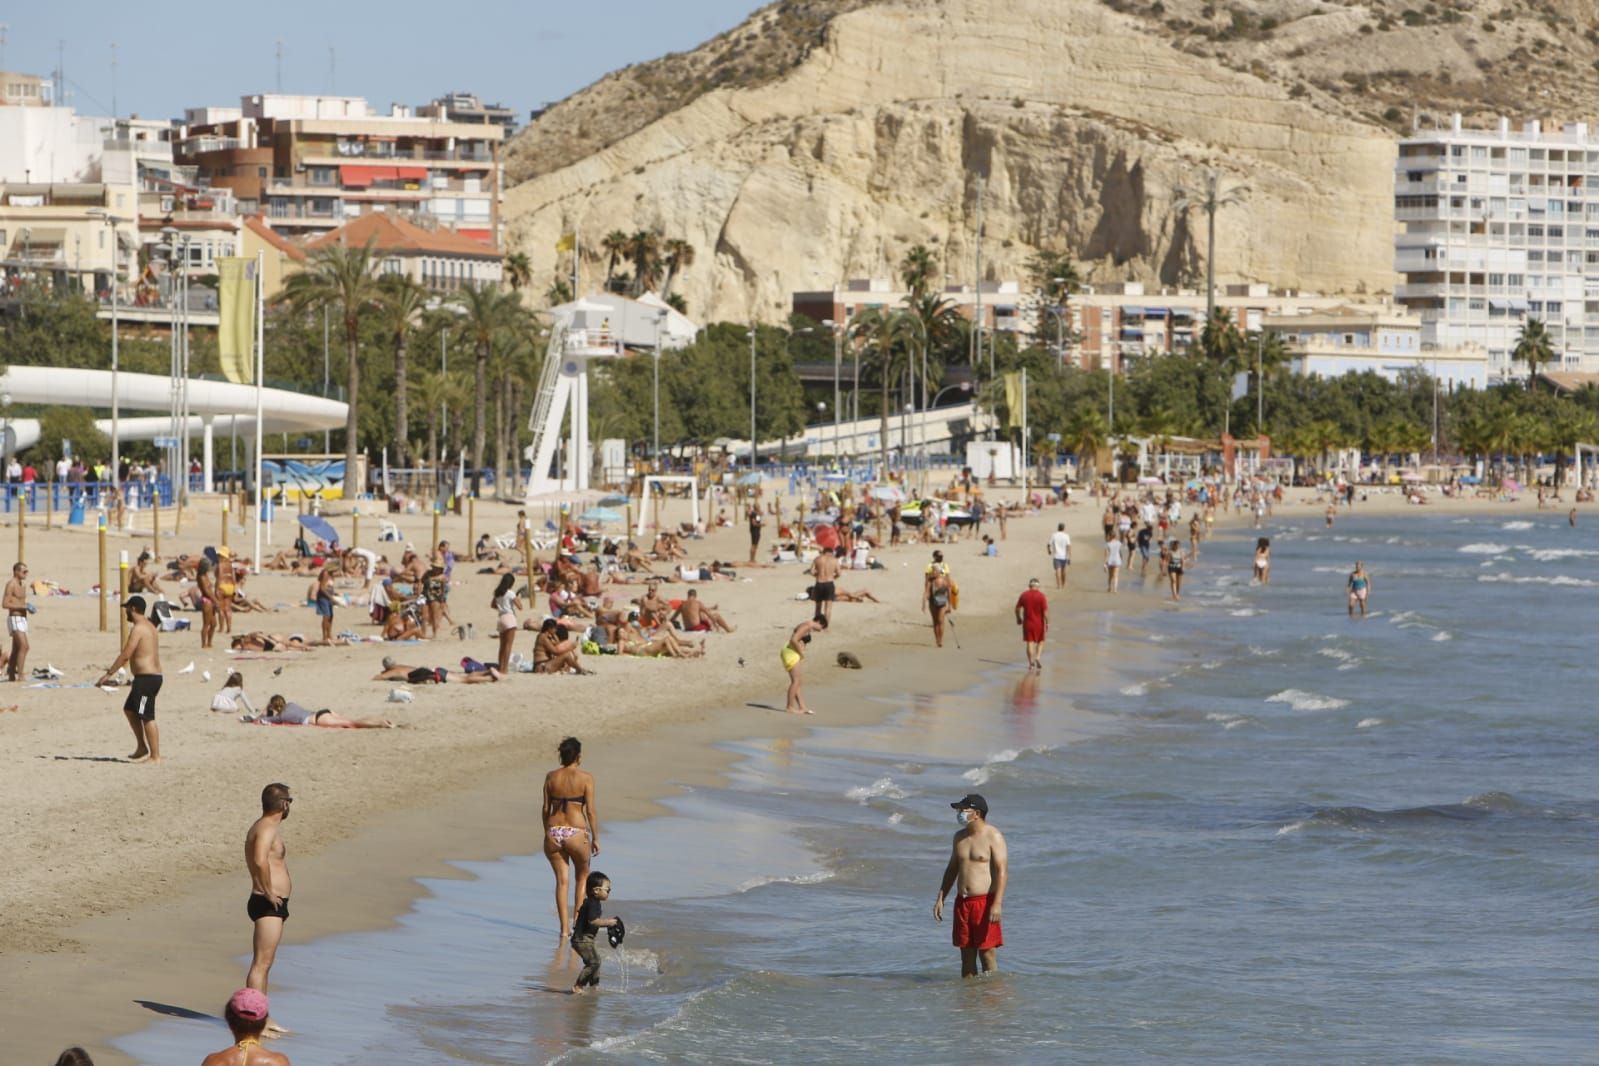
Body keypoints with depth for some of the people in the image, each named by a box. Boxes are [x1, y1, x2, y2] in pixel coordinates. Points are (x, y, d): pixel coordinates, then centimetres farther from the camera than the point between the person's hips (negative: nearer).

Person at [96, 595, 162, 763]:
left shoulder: (138, 628, -14)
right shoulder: (149, 627, 17)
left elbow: (125, 655, -19)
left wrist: (108, 674, -15)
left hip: (146, 678, -11)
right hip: (154, 676, 11)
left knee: (147, 718, -7)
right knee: (129, 709, 20)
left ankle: (155, 756, -6)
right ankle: (142, 748, 22)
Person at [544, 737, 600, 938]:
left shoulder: (551, 777, 3)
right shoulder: (585, 778, -7)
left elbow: (546, 809, 5)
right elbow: (590, 811, -8)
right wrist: (595, 838, -1)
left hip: (554, 832, 3)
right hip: (576, 832, -3)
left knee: (561, 880, 9)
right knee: (582, 876, 20)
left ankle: (564, 928, 5)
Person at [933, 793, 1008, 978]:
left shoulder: (993, 836, -7)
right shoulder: (960, 837, 14)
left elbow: (1002, 871, -13)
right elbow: (952, 869, 22)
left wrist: (997, 903, -22)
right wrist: (940, 898, 15)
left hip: (985, 901, -6)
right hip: (962, 902, 6)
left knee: (987, 953, -5)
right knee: (967, 954, 7)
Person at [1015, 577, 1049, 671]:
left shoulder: (1023, 595, -2)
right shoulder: (1041, 596, -11)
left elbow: (1017, 609, 4)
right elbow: (1045, 611, -13)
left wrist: (1019, 619, 19)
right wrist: (1047, 623, -7)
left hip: (1027, 623, 1)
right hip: (1039, 623, -1)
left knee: (1030, 642, 7)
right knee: (1040, 641, 17)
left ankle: (1031, 663, 5)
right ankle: (1038, 657, -1)